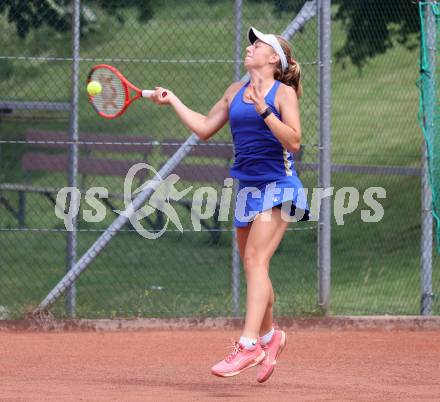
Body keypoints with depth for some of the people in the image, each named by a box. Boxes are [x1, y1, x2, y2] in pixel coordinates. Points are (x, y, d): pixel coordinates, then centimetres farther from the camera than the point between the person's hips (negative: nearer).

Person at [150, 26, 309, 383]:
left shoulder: (283, 92, -6)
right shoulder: (236, 92, 13)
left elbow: (294, 141, -15)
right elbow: (204, 128, 21)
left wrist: (264, 110, -23)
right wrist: (173, 101, 20)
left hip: (278, 186, -7)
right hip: (247, 188, 7)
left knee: (255, 258, -20)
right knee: (252, 266, 12)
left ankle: (249, 345, -29)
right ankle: (269, 336, 32)